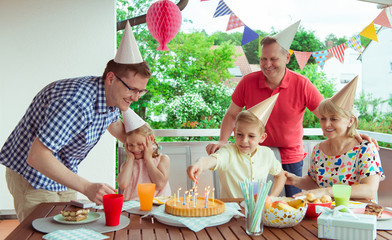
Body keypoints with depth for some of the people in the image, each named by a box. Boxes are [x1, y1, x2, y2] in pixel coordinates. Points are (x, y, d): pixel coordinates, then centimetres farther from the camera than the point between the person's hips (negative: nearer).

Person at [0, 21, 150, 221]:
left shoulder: (112, 97, -6)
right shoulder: (77, 102, -35)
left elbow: (113, 124, 20)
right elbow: (36, 157, -36)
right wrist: (87, 188, -39)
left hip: (63, 176, 8)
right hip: (33, 177, -8)